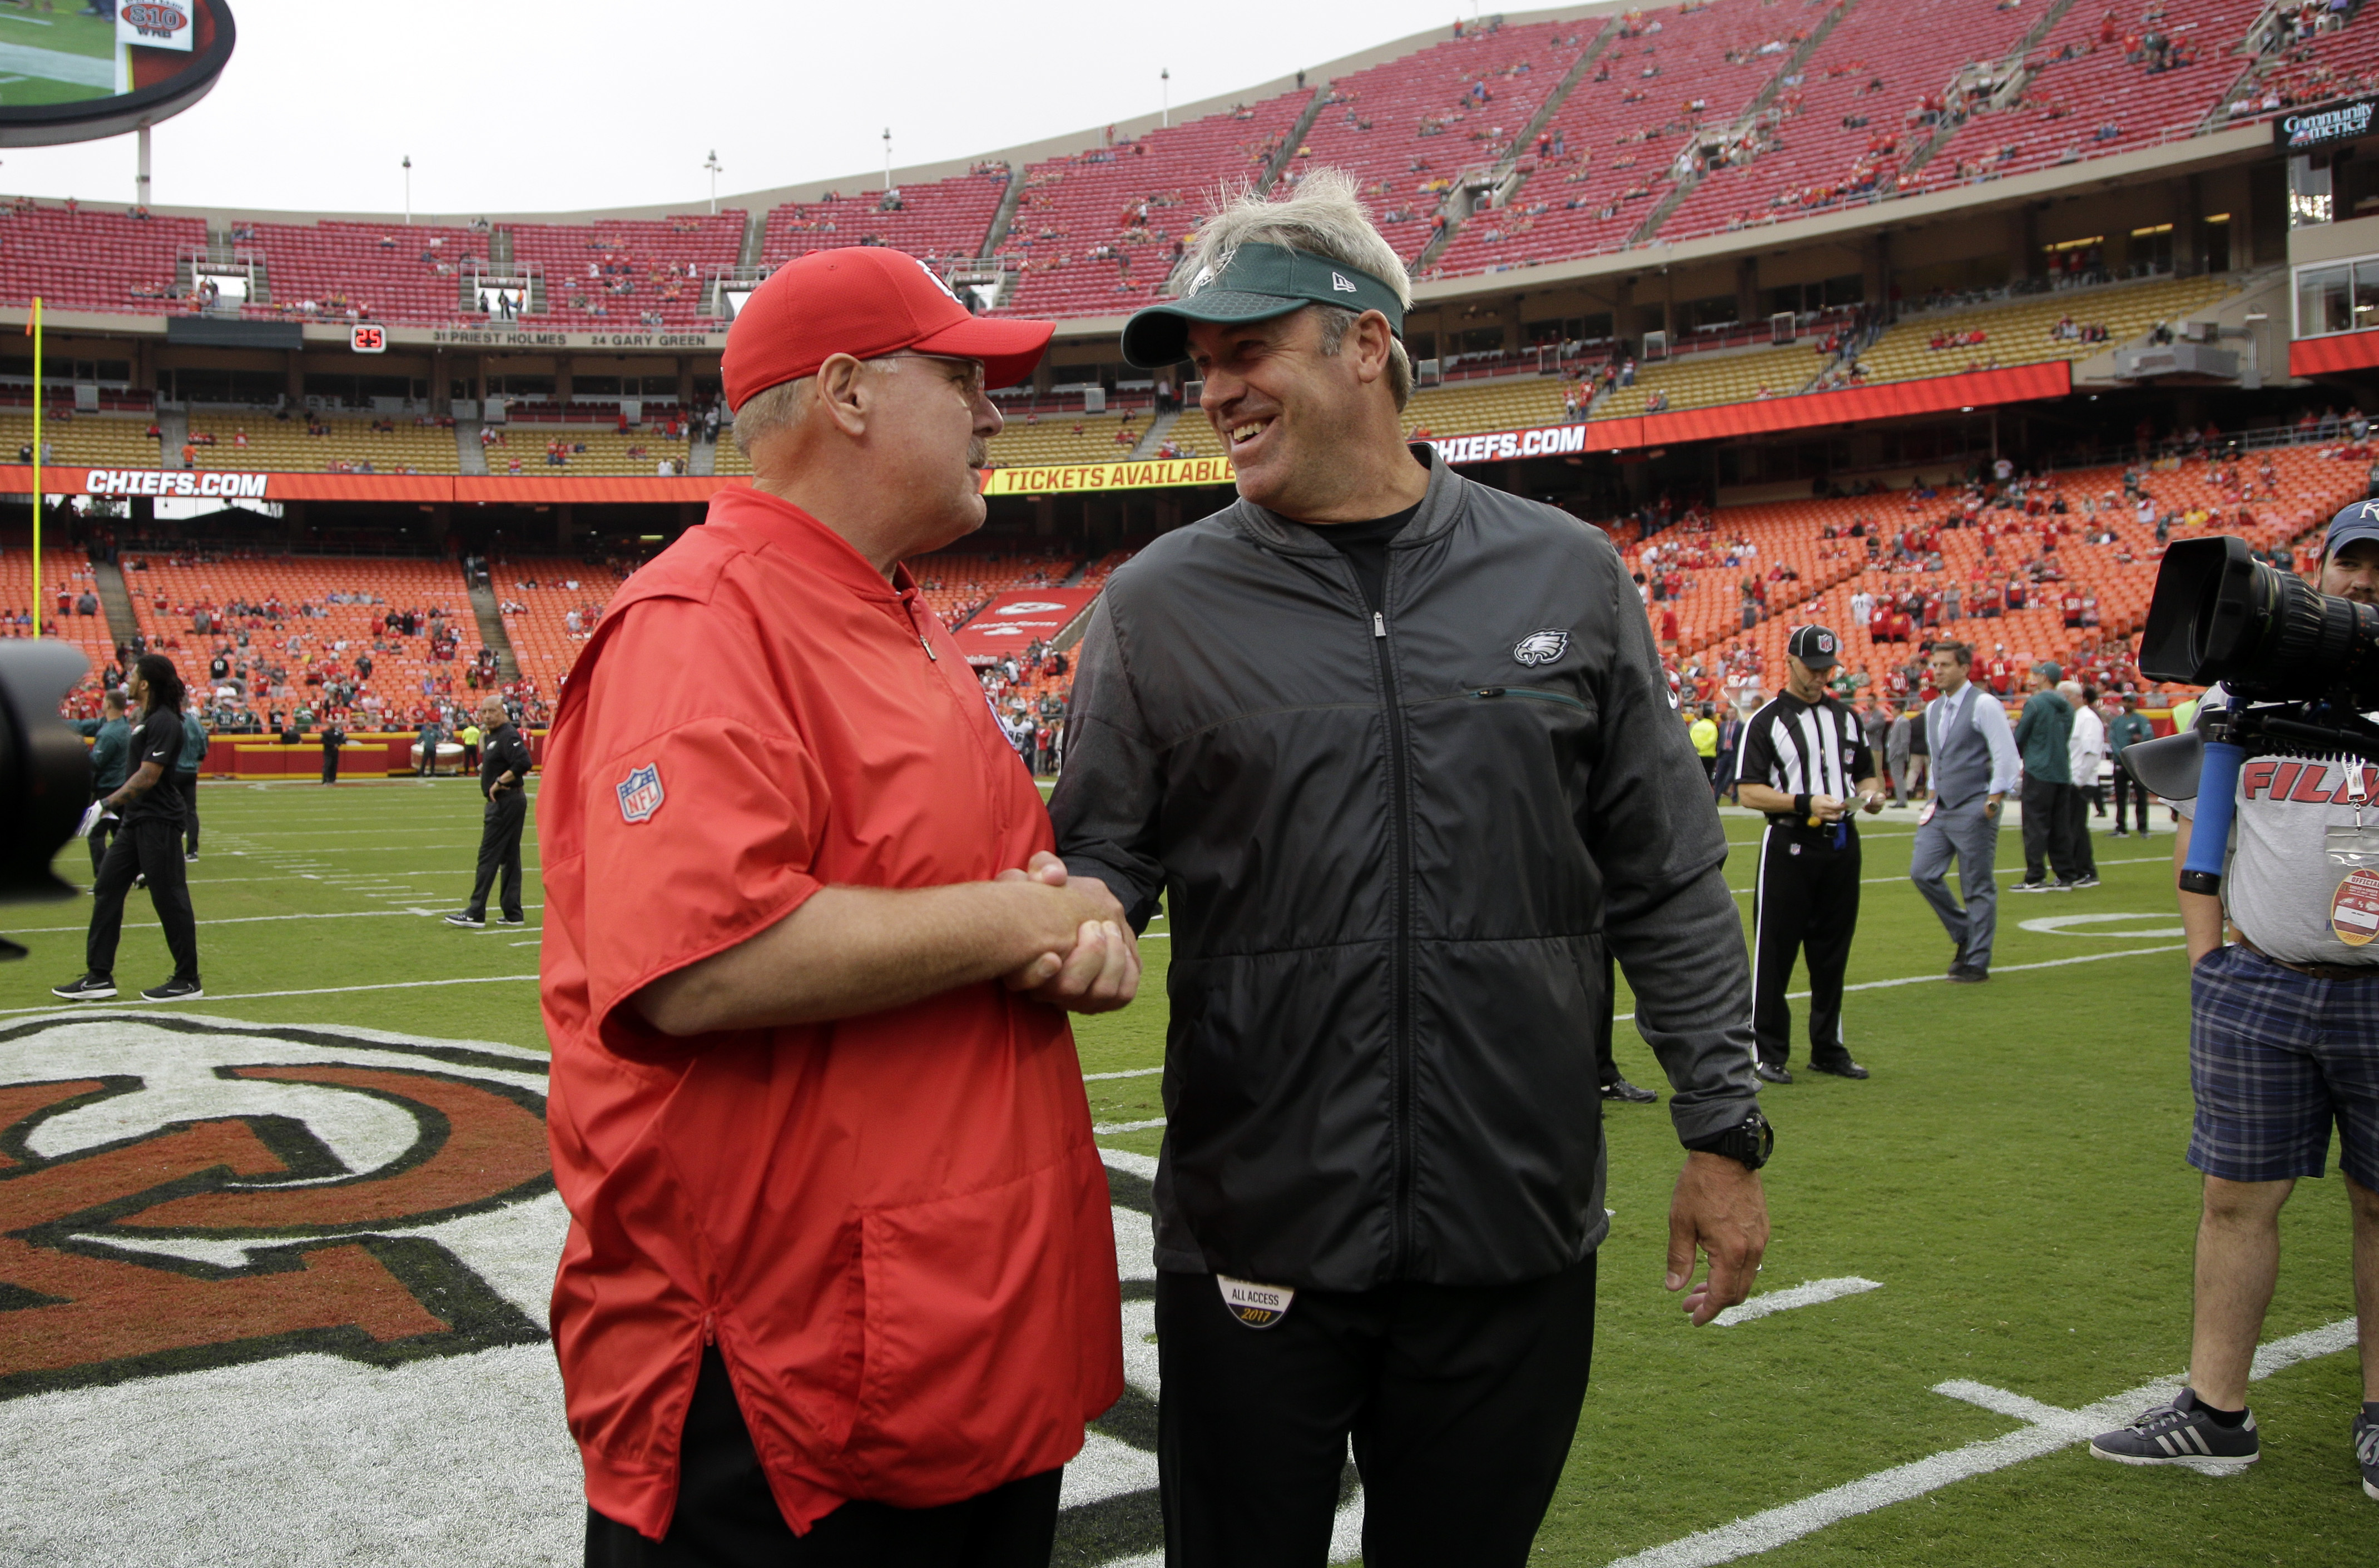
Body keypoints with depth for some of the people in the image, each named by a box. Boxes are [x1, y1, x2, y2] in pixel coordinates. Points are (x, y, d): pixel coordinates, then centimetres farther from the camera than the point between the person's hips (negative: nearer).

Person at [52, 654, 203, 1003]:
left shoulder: (164, 722, -16)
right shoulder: (147, 720, 15)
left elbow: (148, 777, -21)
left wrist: (106, 804, -20)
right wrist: (113, 805, 22)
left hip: (158, 822, -10)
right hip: (136, 821, 10)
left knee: (169, 898, -4)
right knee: (106, 889, 9)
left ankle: (187, 981, 5)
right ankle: (99, 978, 13)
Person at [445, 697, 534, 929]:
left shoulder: (508, 736, -15)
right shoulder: (493, 736, 18)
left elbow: (524, 762, -28)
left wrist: (499, 782, -22)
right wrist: (486, 768, 10)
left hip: (506, 803, -11)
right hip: (504, 803, 11)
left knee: (488, 855, -8)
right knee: (509, 857, 11)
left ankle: (476, 914, -7)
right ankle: (513, 913, 14)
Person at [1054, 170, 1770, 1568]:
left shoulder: (1567, 578, 3)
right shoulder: (1161, 605, 1)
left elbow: (1668, 887, 5)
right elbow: (1101, 860, 2)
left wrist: (1724, 1132, 3)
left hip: (1517, 1235, 1)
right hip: (1254, 1235, 0)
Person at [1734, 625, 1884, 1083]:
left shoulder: (1847, 717, 13)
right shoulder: (1766, 721, -3)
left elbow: (1865, 774, 19)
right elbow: (1750, 792, -9)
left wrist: (1870, 794, -4)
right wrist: (1804, 803, -21)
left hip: (1841, 845, 5)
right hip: (1789, 846, -5)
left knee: (1833, 954, 12)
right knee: (1774, 954, -2)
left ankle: (1829, 1049, 22)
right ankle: (1768, 1054, 5)